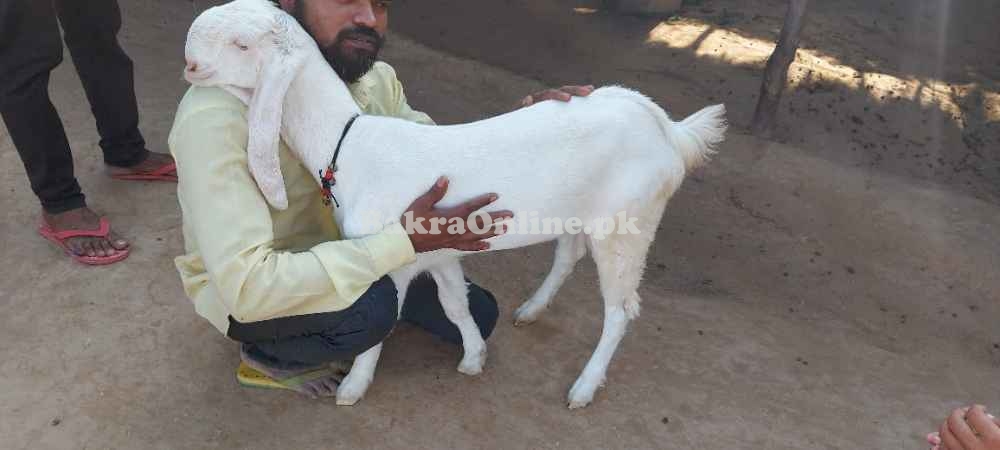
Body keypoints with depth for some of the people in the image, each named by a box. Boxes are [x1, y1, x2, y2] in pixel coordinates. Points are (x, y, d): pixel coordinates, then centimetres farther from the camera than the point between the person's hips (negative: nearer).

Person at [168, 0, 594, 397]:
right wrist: (407, 239, -43)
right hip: (242, 287, -5)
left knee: (476, 315, 4)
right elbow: (248, 286, -40)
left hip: (338, 255, 6)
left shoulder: (376, 80, -14)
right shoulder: (218, 113, -34)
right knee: (369, 310, -34)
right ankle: (267, 357, -2)